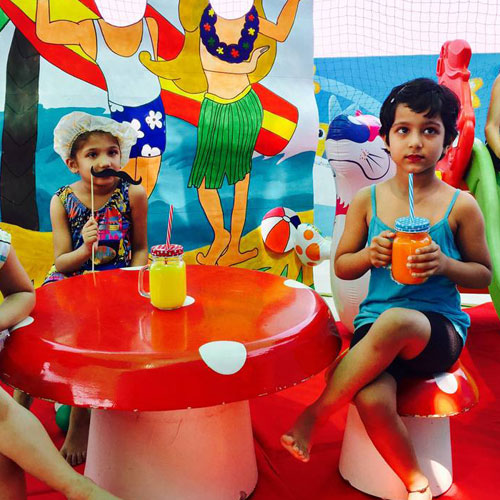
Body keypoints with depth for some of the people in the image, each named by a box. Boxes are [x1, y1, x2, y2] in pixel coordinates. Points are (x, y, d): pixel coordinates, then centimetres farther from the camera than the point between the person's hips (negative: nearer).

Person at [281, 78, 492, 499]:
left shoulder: (461, 206, 0)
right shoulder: (368, 199, 5)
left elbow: (484, 275, 8)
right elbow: (341, 267, 12)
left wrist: (444, 264, -13)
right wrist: (369, 254, -11)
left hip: (440, 330, -1)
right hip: (375, 323, 2)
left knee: (396, 321, -38)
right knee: (371, 400, -30)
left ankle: (313, 415, -18)